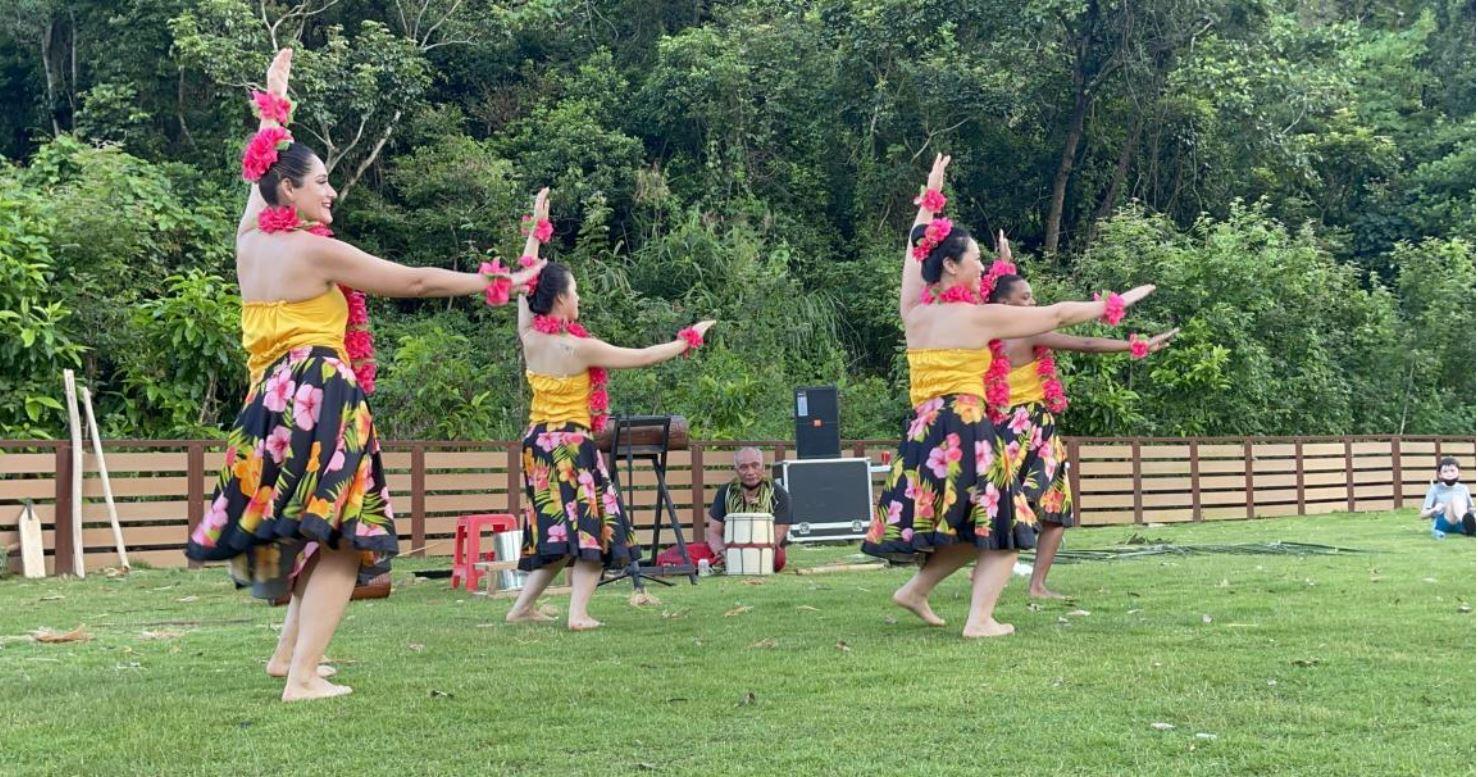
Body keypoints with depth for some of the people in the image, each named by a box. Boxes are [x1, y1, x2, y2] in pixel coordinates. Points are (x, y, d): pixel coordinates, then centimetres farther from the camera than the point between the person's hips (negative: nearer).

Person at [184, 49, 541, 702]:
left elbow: (262, 170, 31)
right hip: (319, 397, -9)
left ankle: (288, 652, 23)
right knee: (342, 538, -9)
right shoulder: (317, 250, -9)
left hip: (271, 402, 9)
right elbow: (414, 281, -5)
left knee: (315, 535, 21)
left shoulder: (249, 238, 10)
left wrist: (272, 102, 43)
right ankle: (302, 676, -17)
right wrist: (496, 283, 5)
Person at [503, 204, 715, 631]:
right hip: (572, 444, -7)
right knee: (592, 526, -2)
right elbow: (643, 357, -8)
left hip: (536, 442, 7)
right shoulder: (581, 348, -15)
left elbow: (526, 282, 13)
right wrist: (688, 340, 5)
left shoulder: (529, 337, -2)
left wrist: (537, 228, 19)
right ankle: (578, 612, -14)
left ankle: (523, 606, 13)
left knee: (554, 529, 16)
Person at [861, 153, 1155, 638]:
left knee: (966, 529, 21)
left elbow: (918, 248, 25)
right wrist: (1115, 304, 12)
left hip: (922, 431, 7)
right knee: (1001, 528, 3)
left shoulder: (913, 314, 8)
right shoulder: (979, 317, -6)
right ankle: (980, 619, -9)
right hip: (966, 429, -7)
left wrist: (930, 199, 37)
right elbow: (1057, 315, 1)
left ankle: (914, 590, 15)